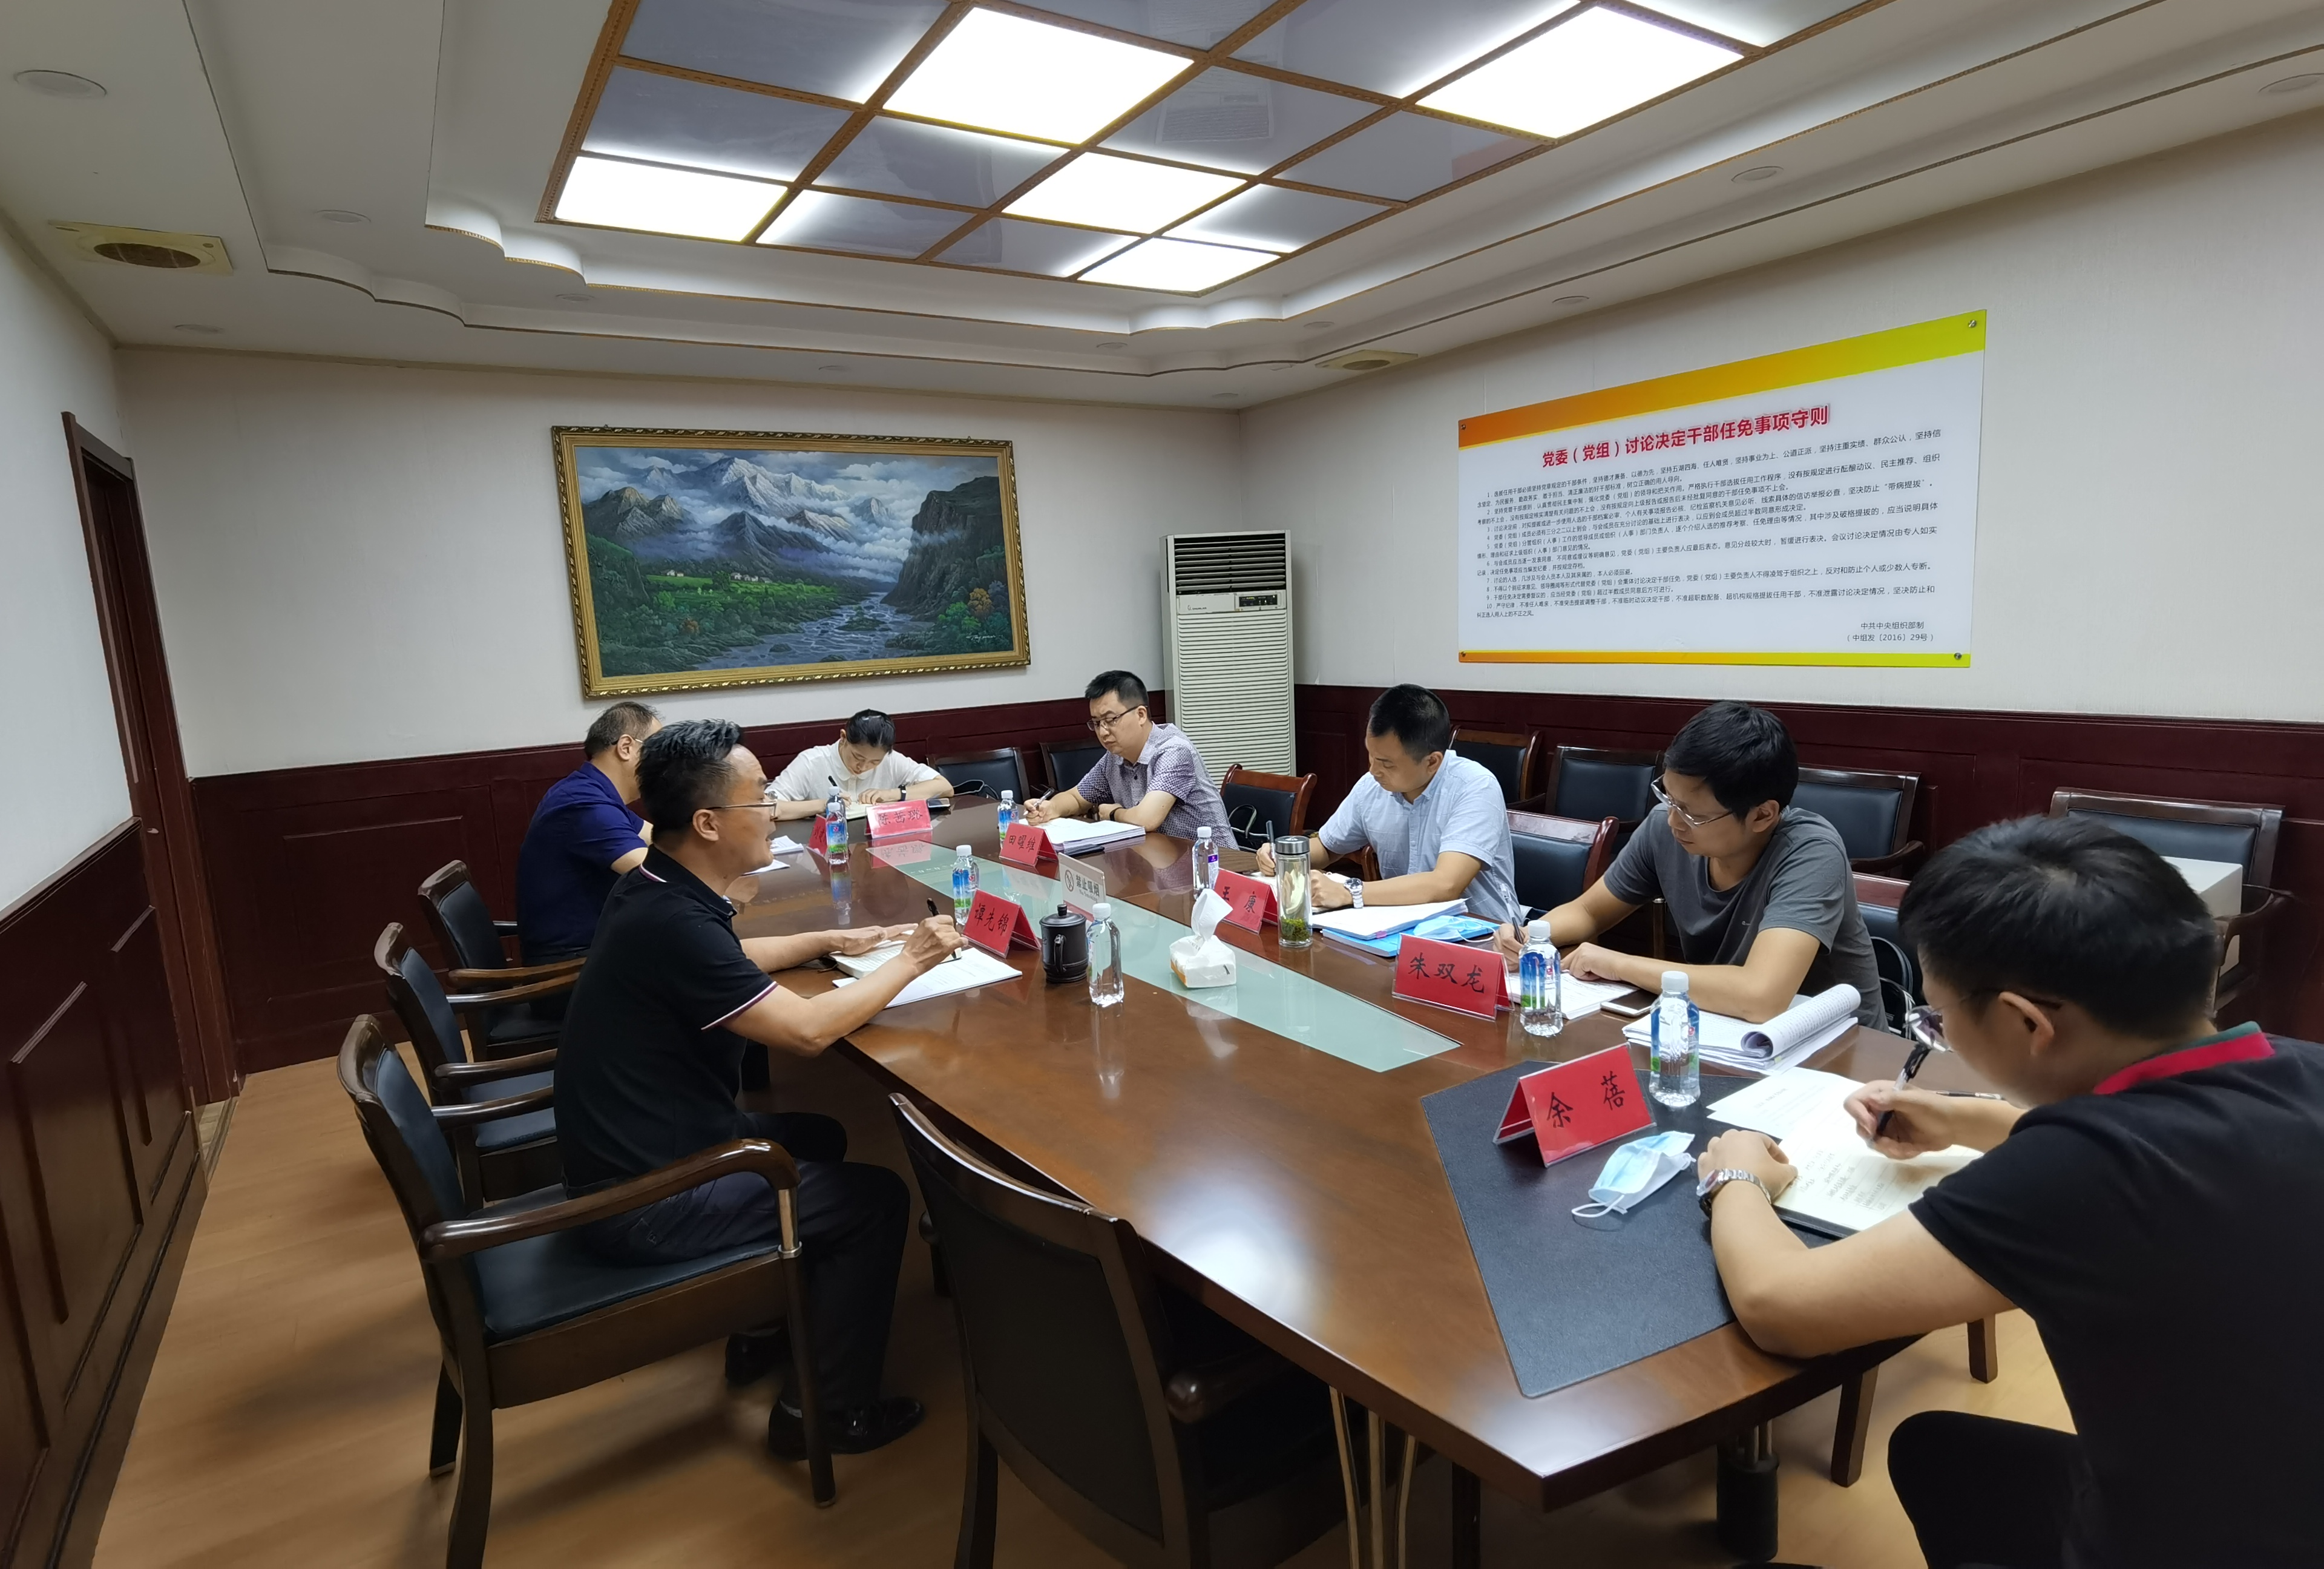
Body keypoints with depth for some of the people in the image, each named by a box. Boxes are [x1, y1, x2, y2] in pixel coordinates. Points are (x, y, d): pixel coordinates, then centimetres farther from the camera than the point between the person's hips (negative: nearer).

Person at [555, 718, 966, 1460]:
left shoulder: (654, 888, 1)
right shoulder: (671, 923, -30)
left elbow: (731, 959, 22)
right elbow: (809, 1029, -26)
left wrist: (830, 942, 14)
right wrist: (911, 961, -14)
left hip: (642, 1142, 10)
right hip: (641, 1197, -10)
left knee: (819, 1137, 24)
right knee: (876, 1198, -3)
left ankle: (768, 1328, 35)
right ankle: (825, 1411, 12)